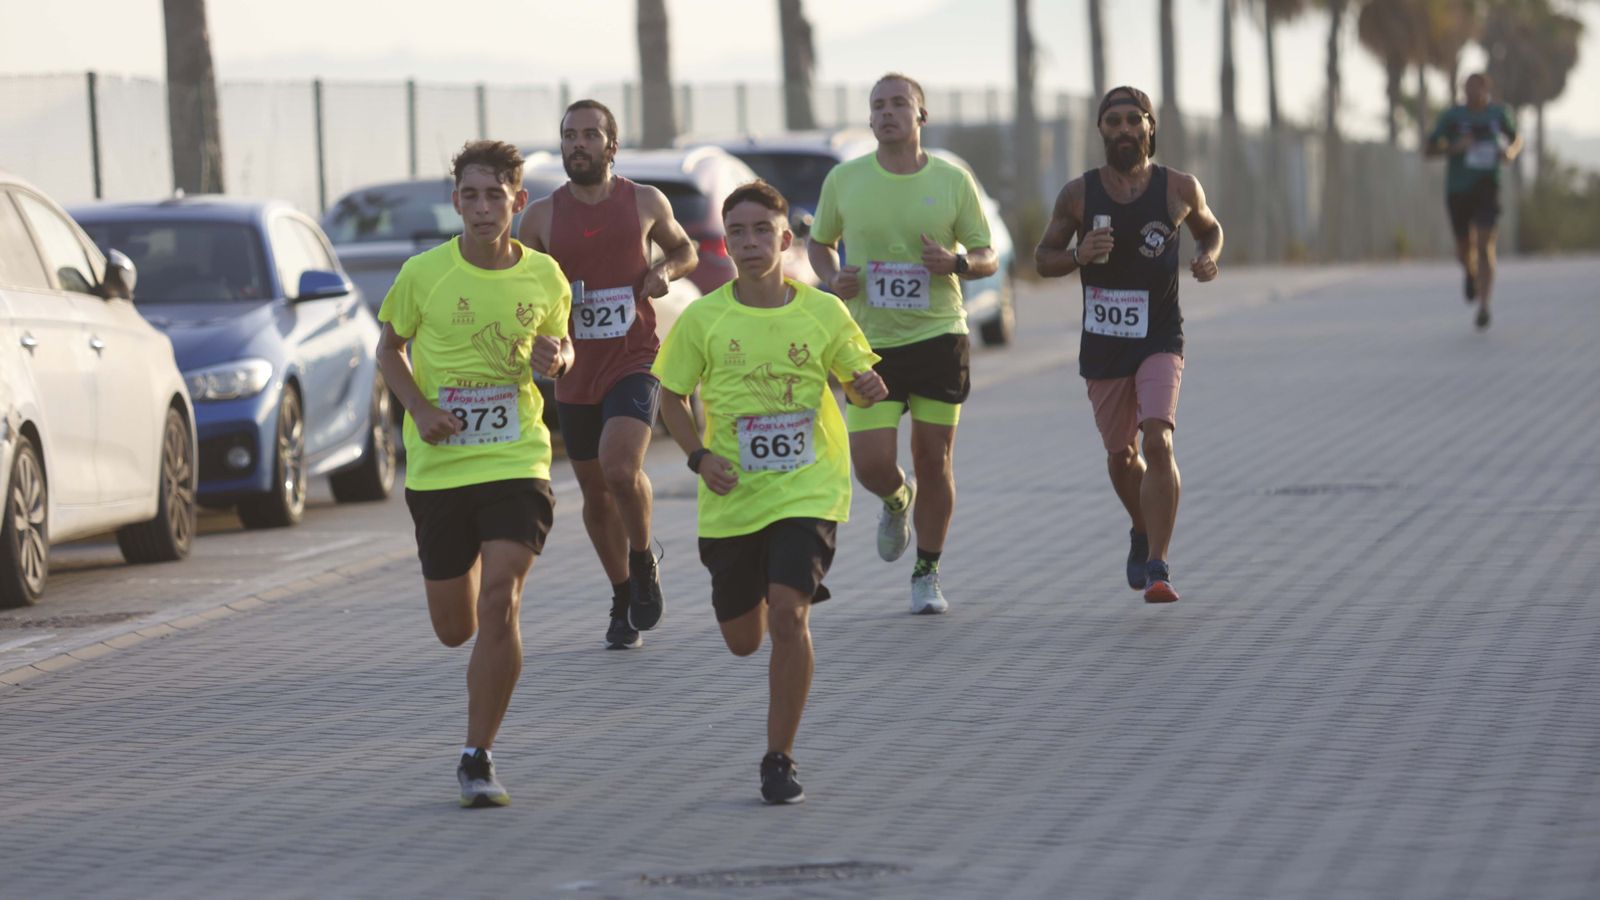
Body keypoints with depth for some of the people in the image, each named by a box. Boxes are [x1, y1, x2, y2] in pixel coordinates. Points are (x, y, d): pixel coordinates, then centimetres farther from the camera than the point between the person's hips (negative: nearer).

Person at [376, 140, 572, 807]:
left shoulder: (544, 276, -1)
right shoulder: (423, 274, -6)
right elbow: (390, 350, 8)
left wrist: (555, 360, -8)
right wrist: (421, 409, -9)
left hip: (517, 462, -1)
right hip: (438, 469, 1)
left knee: (498, 606, -17)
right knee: (454, 629, 8)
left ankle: (477, 759, -7)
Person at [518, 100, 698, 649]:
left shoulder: (646, 203, 1)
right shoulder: (542, 216, 2)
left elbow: (684, 249, 18)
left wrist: (666, 270, -4)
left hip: (635, 362, -3)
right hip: (575, 373, 3)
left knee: (620, 469, -24)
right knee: (595, 493, 9)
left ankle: (643, 562, 2)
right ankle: (624, 600, 28)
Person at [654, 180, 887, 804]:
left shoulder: (822, 313, -4)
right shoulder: (703, 320, -4)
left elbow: (855, 381, 10)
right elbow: (672, 398, 6)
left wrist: (868, 388, -14)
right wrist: (701, 457, -11)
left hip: (807, 491, -2)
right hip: (732, 498, 2)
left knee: (787, 613, -21)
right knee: (744, 640, 12)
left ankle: (779, 760, -9)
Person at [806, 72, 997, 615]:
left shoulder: (953, 182, -1)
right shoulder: (844, 180, 1)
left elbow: (988, 258, 6)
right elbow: (819, 243, 15)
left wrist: (956, 261, -17)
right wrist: (833, 279, -6)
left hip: (939, 334, 0)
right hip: (870, 341, 0)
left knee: (933, 459, 0)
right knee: (871, 465, -9)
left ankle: (927, 575, 16)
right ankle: (897, 502, 29)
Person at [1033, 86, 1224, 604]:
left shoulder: (1179, 189, -3)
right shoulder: (1079, 194, -2)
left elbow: (1210, 228, 17)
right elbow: (1043, 259, 5)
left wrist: (1209, 257, -5)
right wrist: (1078, 256, -16)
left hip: (1160, 338, -2)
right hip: (1103, 343, 2)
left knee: (1158, 442, -21)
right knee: (1121, 455, 15)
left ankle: (1157, 567, -20)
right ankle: (1143, 533, 46)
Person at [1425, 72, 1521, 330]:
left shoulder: (1499, 113, 2)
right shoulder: (1451, 116, -4)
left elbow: (1516, 138, 19)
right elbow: (1429, 150, -4)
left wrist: (1512, 151, -5)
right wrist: (1454, 148, -23)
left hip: (1487, 186, -1)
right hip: (1458, 190, 1)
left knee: (1485, 244, -17)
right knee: (1465, 246, 13)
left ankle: (1484, 307, -23)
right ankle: (1471, 273, 51)